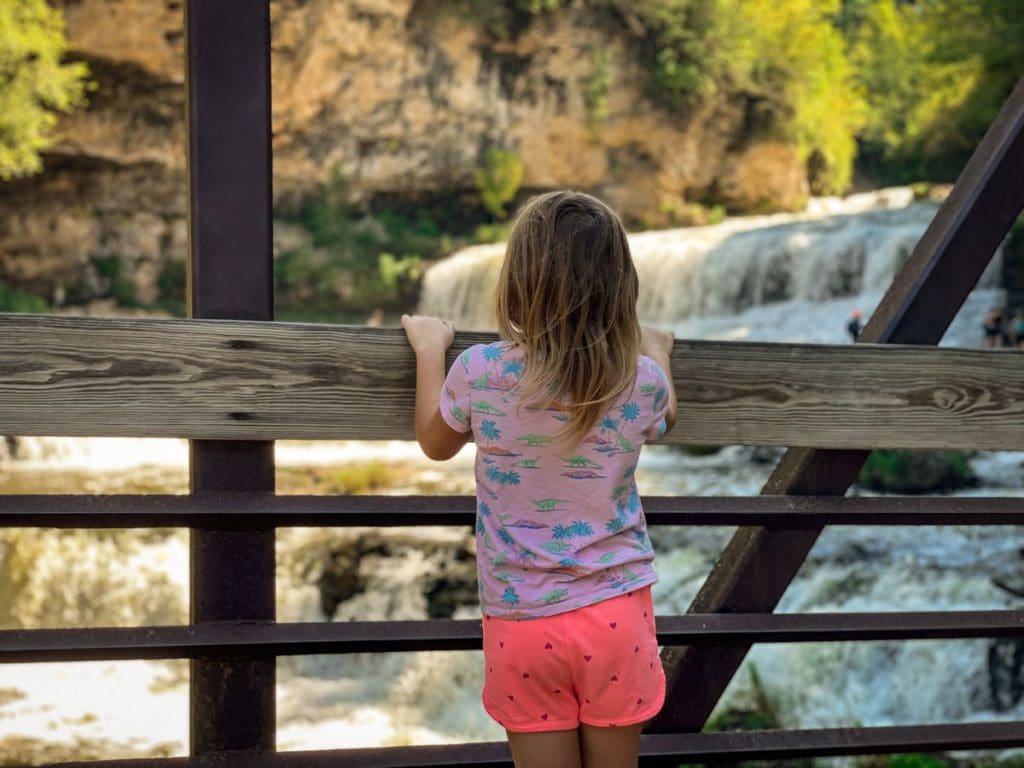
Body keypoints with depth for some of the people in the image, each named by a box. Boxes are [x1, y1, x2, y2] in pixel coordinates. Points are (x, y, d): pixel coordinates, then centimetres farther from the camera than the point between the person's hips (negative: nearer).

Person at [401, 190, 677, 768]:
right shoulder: (642, 380, -9)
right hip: (617, 613, 1)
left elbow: (436, 444, 9)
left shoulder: (479, 373, -13)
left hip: (523, 620, -1)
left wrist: (430, 349, 21)